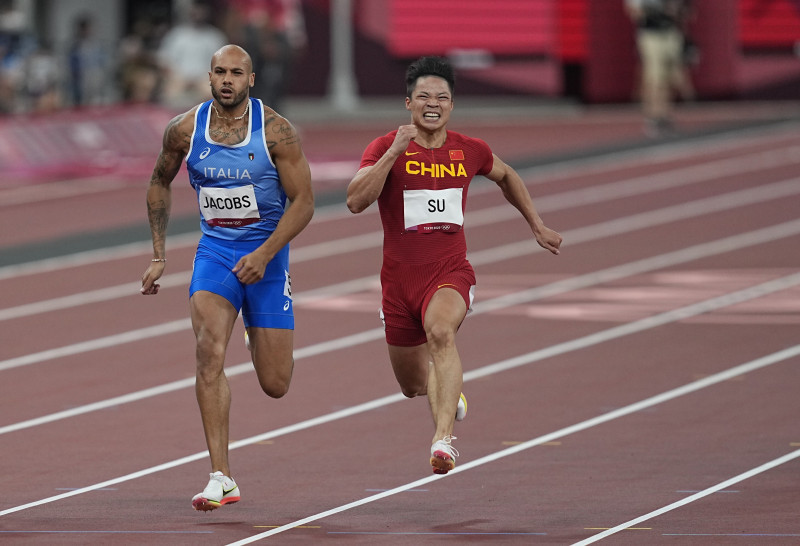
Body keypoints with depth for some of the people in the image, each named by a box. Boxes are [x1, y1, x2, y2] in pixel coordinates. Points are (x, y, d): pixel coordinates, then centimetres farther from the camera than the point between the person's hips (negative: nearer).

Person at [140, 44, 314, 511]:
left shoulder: (276, 131, -13)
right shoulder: (185, 130, -4)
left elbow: (303, 201, -11)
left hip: (266, 253, -1)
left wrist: (264, 254, -23)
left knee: (275, 385, 3)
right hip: (215, 251, 1)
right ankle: (221, 479, -21)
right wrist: (159, 255, 9)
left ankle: (272, 342, 44)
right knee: (209, 355, -22)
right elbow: (160, 183, 14)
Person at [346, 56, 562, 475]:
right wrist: (395, 152, -29)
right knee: (413, 386, 14)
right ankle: (446, 390, 53)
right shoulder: (385, 148, -7)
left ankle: (443, 438, -45)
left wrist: (536, 225, 25)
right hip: (399, 279, 1)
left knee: (441, 332, -36)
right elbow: (356, 201, -23)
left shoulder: (470, 152, 3)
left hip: (451, 272, -1)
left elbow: (505, 176, 25)